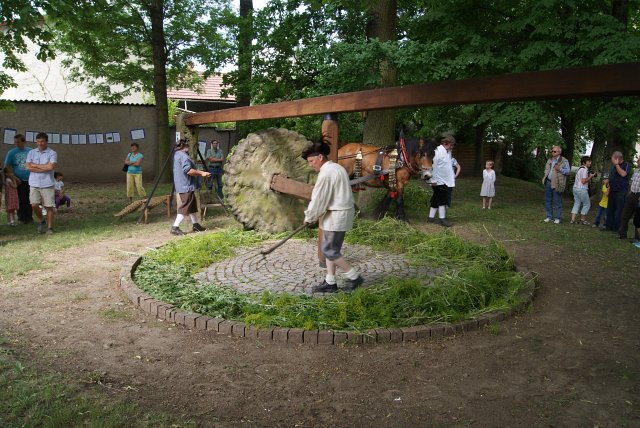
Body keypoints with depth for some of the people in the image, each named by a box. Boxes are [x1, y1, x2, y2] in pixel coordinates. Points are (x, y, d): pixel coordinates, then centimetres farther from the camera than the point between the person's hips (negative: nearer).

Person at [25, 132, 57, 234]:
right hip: (34, 184, 3)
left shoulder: (52, 153, -2)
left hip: (47, 184, -3)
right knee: (34, 205, -3)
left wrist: (35, 165, -6)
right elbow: (28, 167, -4)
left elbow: (51, 167, -17)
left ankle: (50, 227, 13)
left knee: (49, 207, 2)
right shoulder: (31, 153, 8)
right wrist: (44, 168, -10)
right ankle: (42, 221, 22)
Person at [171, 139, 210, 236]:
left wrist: (199, 172, 24)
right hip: (186, 186, -11)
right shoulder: (183, 156, -17)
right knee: (185, 207, -8)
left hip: (183, 185, 11)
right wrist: (201, 173, -17)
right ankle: (175, 227, -7)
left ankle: (195, 225, 22)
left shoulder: (177, 155, 17)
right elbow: (188, 170, -26)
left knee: (192, 206, 16)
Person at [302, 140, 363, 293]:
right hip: (342, 212, 10)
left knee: (328, 249, -3)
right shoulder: (337, 168, 15)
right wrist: (314, 215, 16)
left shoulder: (326, 173, -17)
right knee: (331, 248, 13)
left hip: (336, 216, -10)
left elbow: (318, 198, -15)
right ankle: (330, 282, 17)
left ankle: (354, 277, 4)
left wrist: (309, 217, 0)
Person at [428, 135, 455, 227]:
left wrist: (453, 177, 16)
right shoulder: (438, 151, -15)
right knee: (442, 200, -6)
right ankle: (442, 219, 0)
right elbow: (434, 166, -18)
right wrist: (434, 180, -19)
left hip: (447, 181, 9)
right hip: (439, 181, -9)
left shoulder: (448, 152, 13)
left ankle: (431, 217, 18)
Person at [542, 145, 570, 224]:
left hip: (557, 184, -6)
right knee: (547, 200, 10)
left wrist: (560, 169, -23)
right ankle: (549, 217, 20)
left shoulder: (564, 161, -6)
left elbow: (568, 171, -10)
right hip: (548, 183, 7)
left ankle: (557, 218, 8)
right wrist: (545, 175, 12)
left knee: (557, 202, 0)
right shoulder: (550, 160, 14)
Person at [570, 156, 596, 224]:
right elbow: (583, 181, -17)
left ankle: (573, 220, 3)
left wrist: (589, 176, 11)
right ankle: (582, 220, 8)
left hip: (575, 188, 9)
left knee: (576, 204, 9)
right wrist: (590, 177, -8)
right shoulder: (585, 170, -13)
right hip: (582, 189, -9)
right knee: (587, 204, 5)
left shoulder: (579, 169, 16)